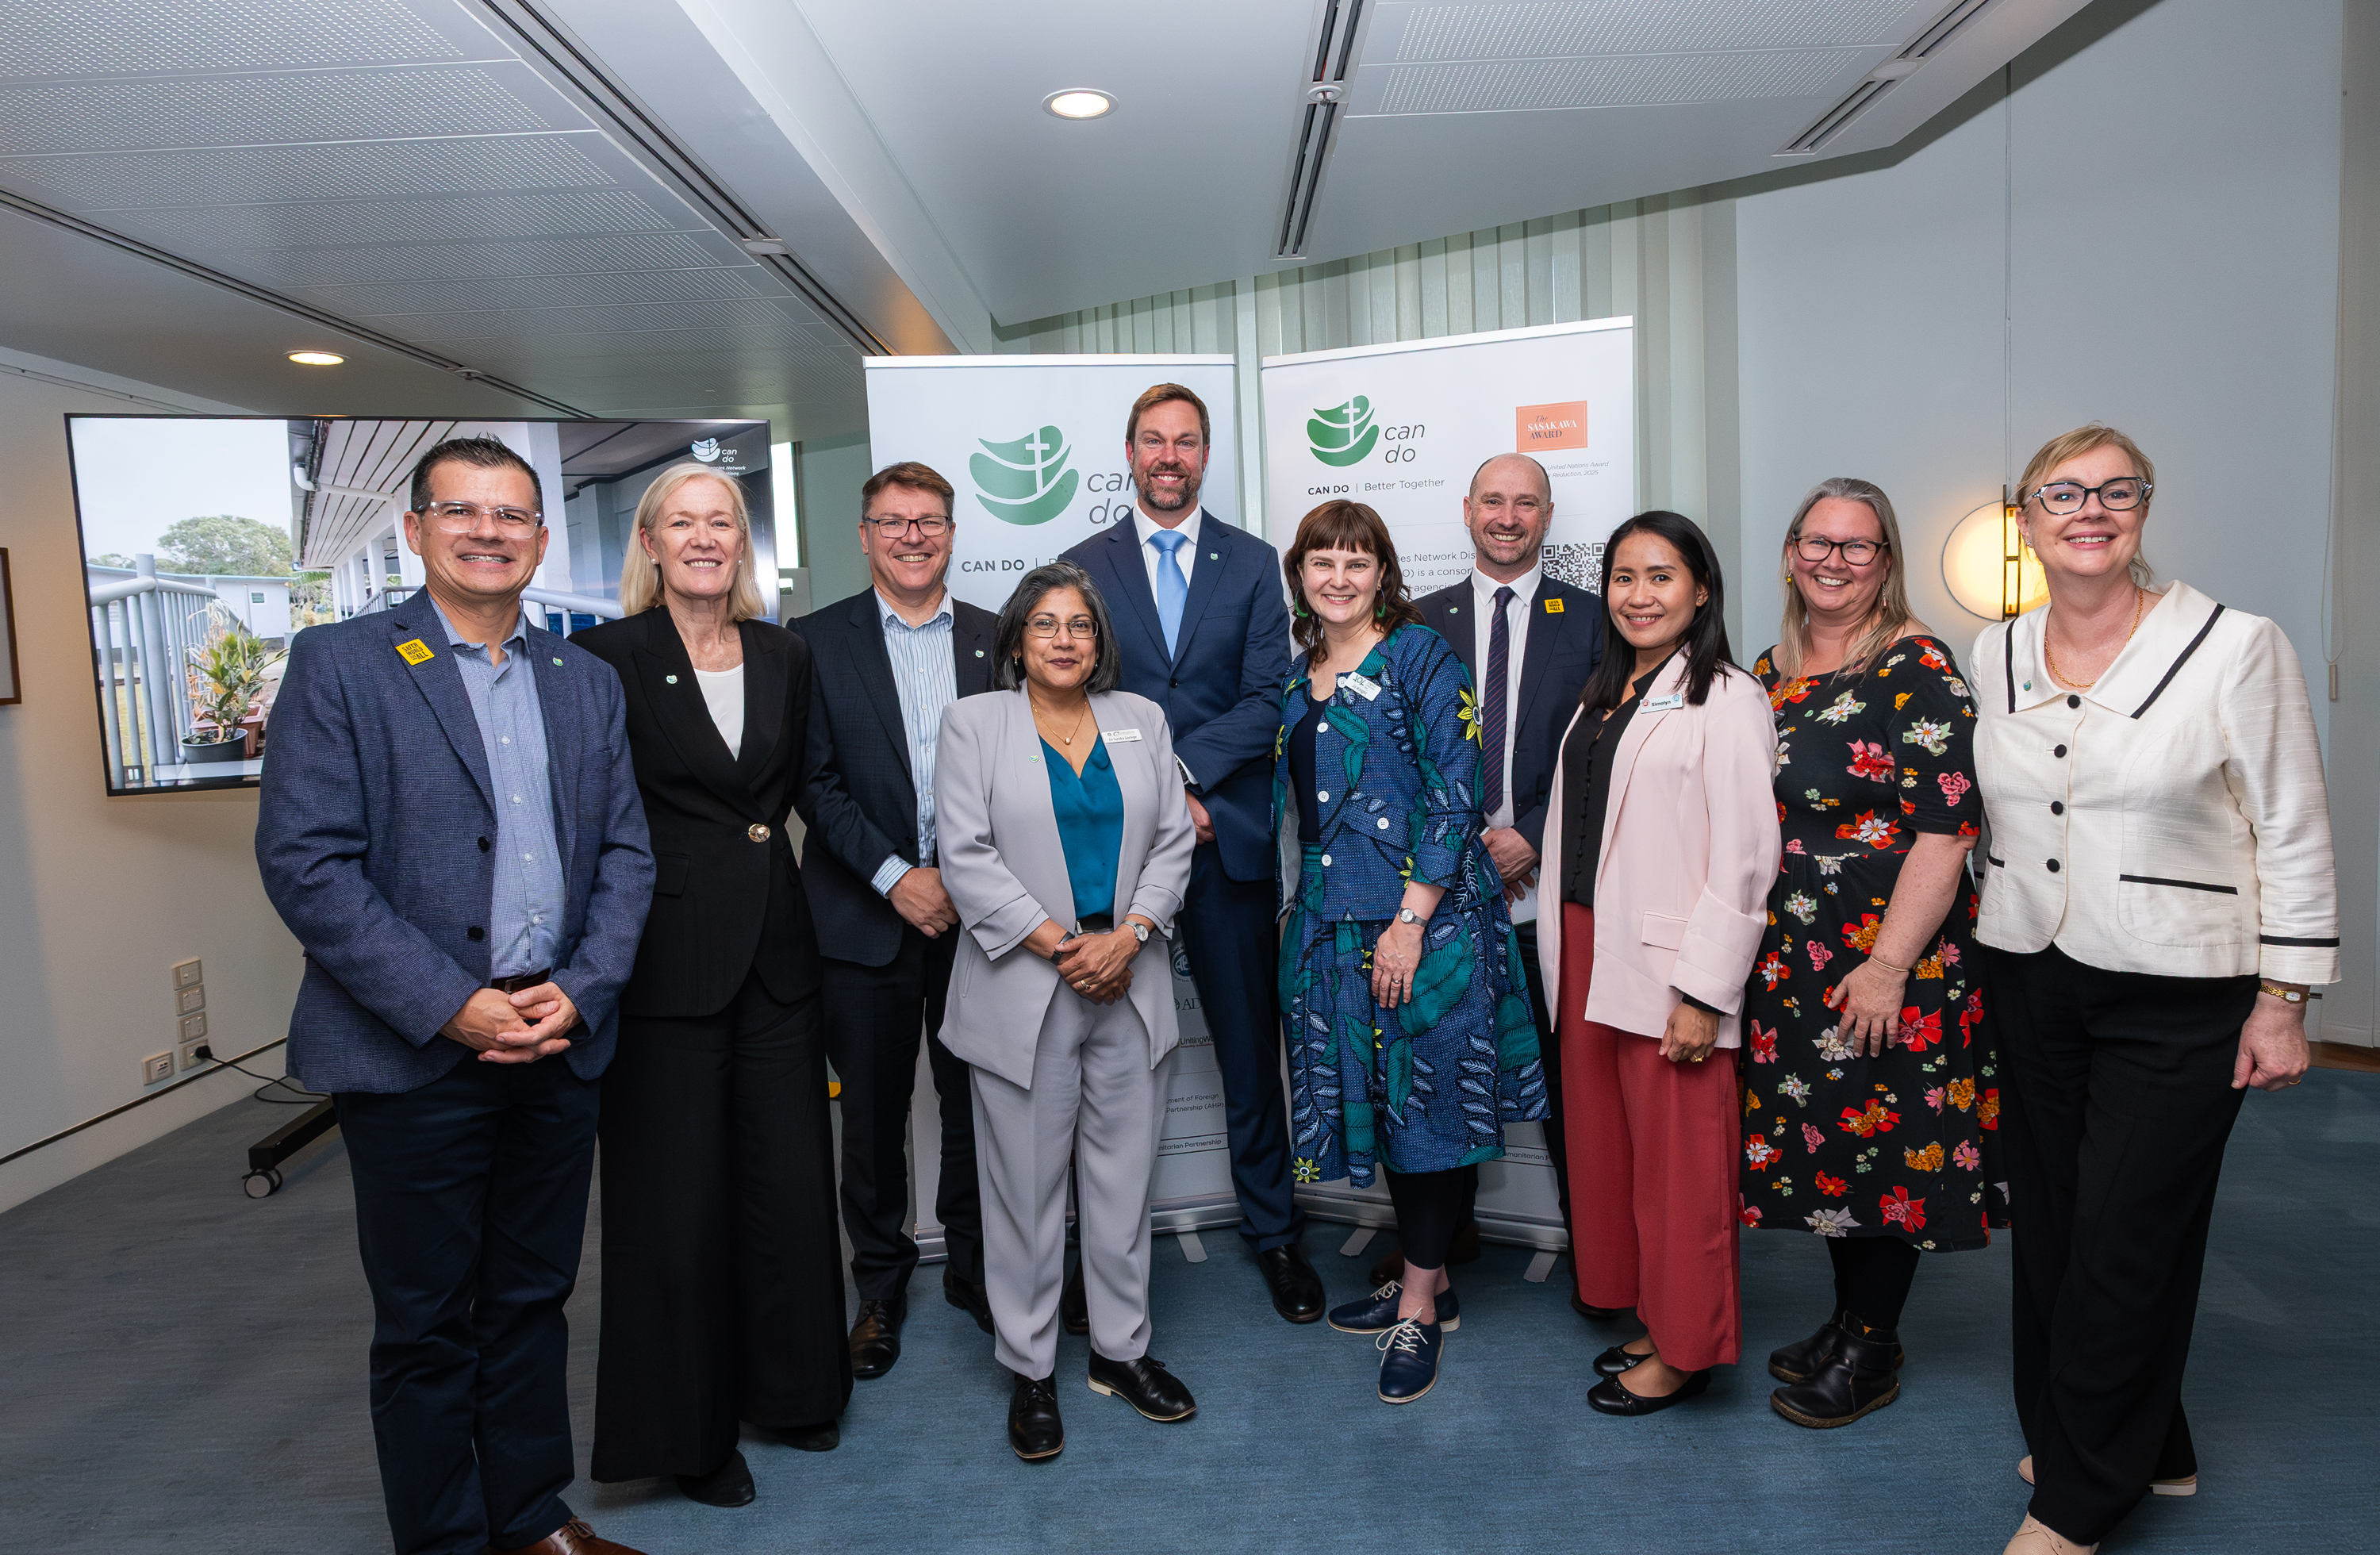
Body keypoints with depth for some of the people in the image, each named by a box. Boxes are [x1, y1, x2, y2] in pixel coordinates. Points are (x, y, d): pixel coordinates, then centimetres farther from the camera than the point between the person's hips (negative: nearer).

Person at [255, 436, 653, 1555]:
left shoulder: (586, 682, 10)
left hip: (560, 1042, 4)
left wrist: (579, 988, -7)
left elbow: (624, 852, 8)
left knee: (532, 1298, 17)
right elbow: (303, 862, -11)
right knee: (425, 1323, 10)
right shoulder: (337, 664, -4)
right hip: (414, 1052, -4)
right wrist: (450, 1006, -16)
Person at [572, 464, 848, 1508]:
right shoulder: (609, 657, -7)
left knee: (789, 1175, 12)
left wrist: (749, 841, 6)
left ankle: (788, 1387, 33)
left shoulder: (784, 656, 8)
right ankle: (687, 1426, 26)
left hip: (774, 948, 5)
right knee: (676, 1194, 7)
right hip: (667, 954, -4)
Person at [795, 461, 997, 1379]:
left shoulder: (994, 640, 7)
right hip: (866, 916, -1)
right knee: (873, 1113, 9)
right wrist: (894, 876, -13)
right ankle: (880, 1286, 28)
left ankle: (975, 1270, 29)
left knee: (976, 1103, 9)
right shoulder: (818, 641, 2)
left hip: (975, 914, 1)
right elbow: (817, 781, -5)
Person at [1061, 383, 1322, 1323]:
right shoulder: (1083, 567, 7)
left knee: (1250, 1042, 7)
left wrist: (1180, 770, -14)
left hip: (1227, 835, 0)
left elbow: (1266, 703, -1)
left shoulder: (1253, 564, 7)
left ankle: (1273, 1230, 23)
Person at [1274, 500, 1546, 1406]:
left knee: (1425, 1093, 0)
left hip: (1422, 918, -6)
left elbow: (1455, 794, -12)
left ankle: (1420, 1306, 14)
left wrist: (1412, 919, -17)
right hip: (1330, 920, 6)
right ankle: (1424, 1281, 27)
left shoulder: (1420, 655, -6)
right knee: (1374, 1096, 11)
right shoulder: (1298, 676, 13)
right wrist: (1298, 914, 12)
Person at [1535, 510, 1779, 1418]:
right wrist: (1563, 954, 9)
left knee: (1677, 1161, 3)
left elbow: (1746, 860, -14)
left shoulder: (1727, 700, -9)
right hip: (1585, 953, 8)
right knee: (1606, 1145, 15)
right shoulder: (1602, 697, 15)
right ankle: (1652, 1317, 32)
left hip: (1665, 969, -8)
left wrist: (1702, 992, -18)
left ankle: (1685, 1351, 21)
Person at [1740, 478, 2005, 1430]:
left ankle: (1871, 1353, 21)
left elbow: (1946, 829, -17)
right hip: (1790, 957, 7)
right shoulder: (1769, 671, 9)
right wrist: (1743, 947, 13)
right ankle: (1846, 1320, 32)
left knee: (1882, 1142, 4)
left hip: (1887, 959, -6)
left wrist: (1888, 965, -20)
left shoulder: (1916, 669, -11)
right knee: (1819, 1143, 15)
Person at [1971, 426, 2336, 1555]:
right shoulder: (1996, 656, 5)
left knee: (2125, 1243, 0)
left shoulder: (2235, 647, -9)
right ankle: (2148, 1449, 34)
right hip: (2030, 982, 5)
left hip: (2177, 996, -4)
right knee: (2048, 1226, 11)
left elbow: (2296, 836, -5)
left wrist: (2282, 1001, -6)